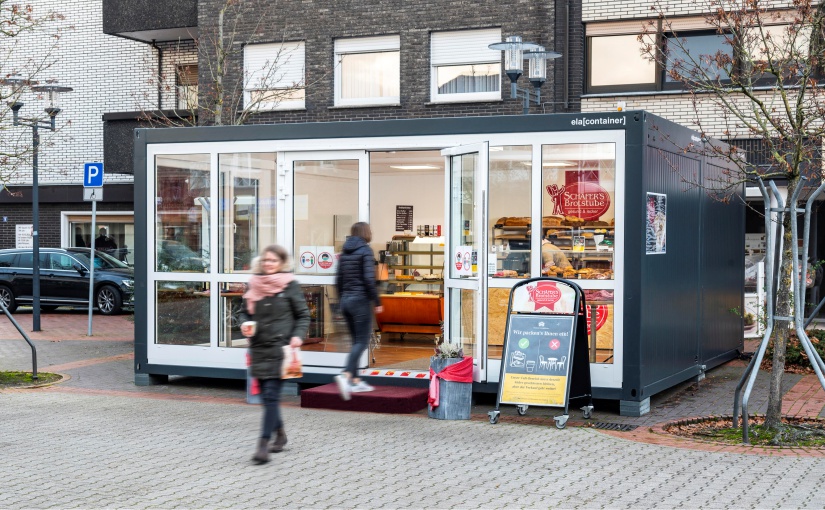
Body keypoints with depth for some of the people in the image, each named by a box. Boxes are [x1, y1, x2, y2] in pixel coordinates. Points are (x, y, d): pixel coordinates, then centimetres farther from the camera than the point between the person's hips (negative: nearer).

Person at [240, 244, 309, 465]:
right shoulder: (254, 284, 7)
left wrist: (298, 335, -13)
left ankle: (264, 443, -13)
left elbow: (303, 315, 2)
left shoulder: (290, 285, -3)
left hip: (280, 348, -5)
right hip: (259, 347, 5)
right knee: (266, 395, 13)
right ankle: (279, 433, 33)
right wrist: (245, 325, -3)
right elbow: (245, 312, 18)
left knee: (271, 395, -11)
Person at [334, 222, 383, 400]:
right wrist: (377, 302, -9)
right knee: (362, 342, -7)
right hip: (361, 300, -7)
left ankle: (356, 381, 12)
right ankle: (346, 375, -24)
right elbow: (369, 279, -16)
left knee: (356, 341, 13)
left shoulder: (345, 252, 12)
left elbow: (338, 280, 14)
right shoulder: (365, 250, -9)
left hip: (346, 300, 7)